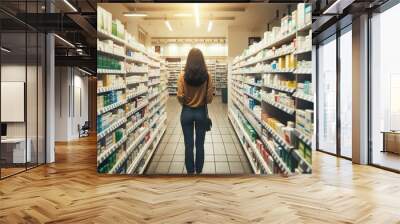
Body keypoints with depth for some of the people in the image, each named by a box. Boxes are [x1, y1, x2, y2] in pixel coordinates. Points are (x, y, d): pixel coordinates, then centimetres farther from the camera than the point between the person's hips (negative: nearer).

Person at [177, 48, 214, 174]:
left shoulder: (183, 75, -10)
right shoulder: (207, 76, -9)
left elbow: (180, 96, -10)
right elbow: (209, 97, -7)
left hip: (187, 112, 0)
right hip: (201, 112, 1)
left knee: (188, 144, 10)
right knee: (200, 144, 13)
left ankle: (190, 171, 20)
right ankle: (198, 171, 23)